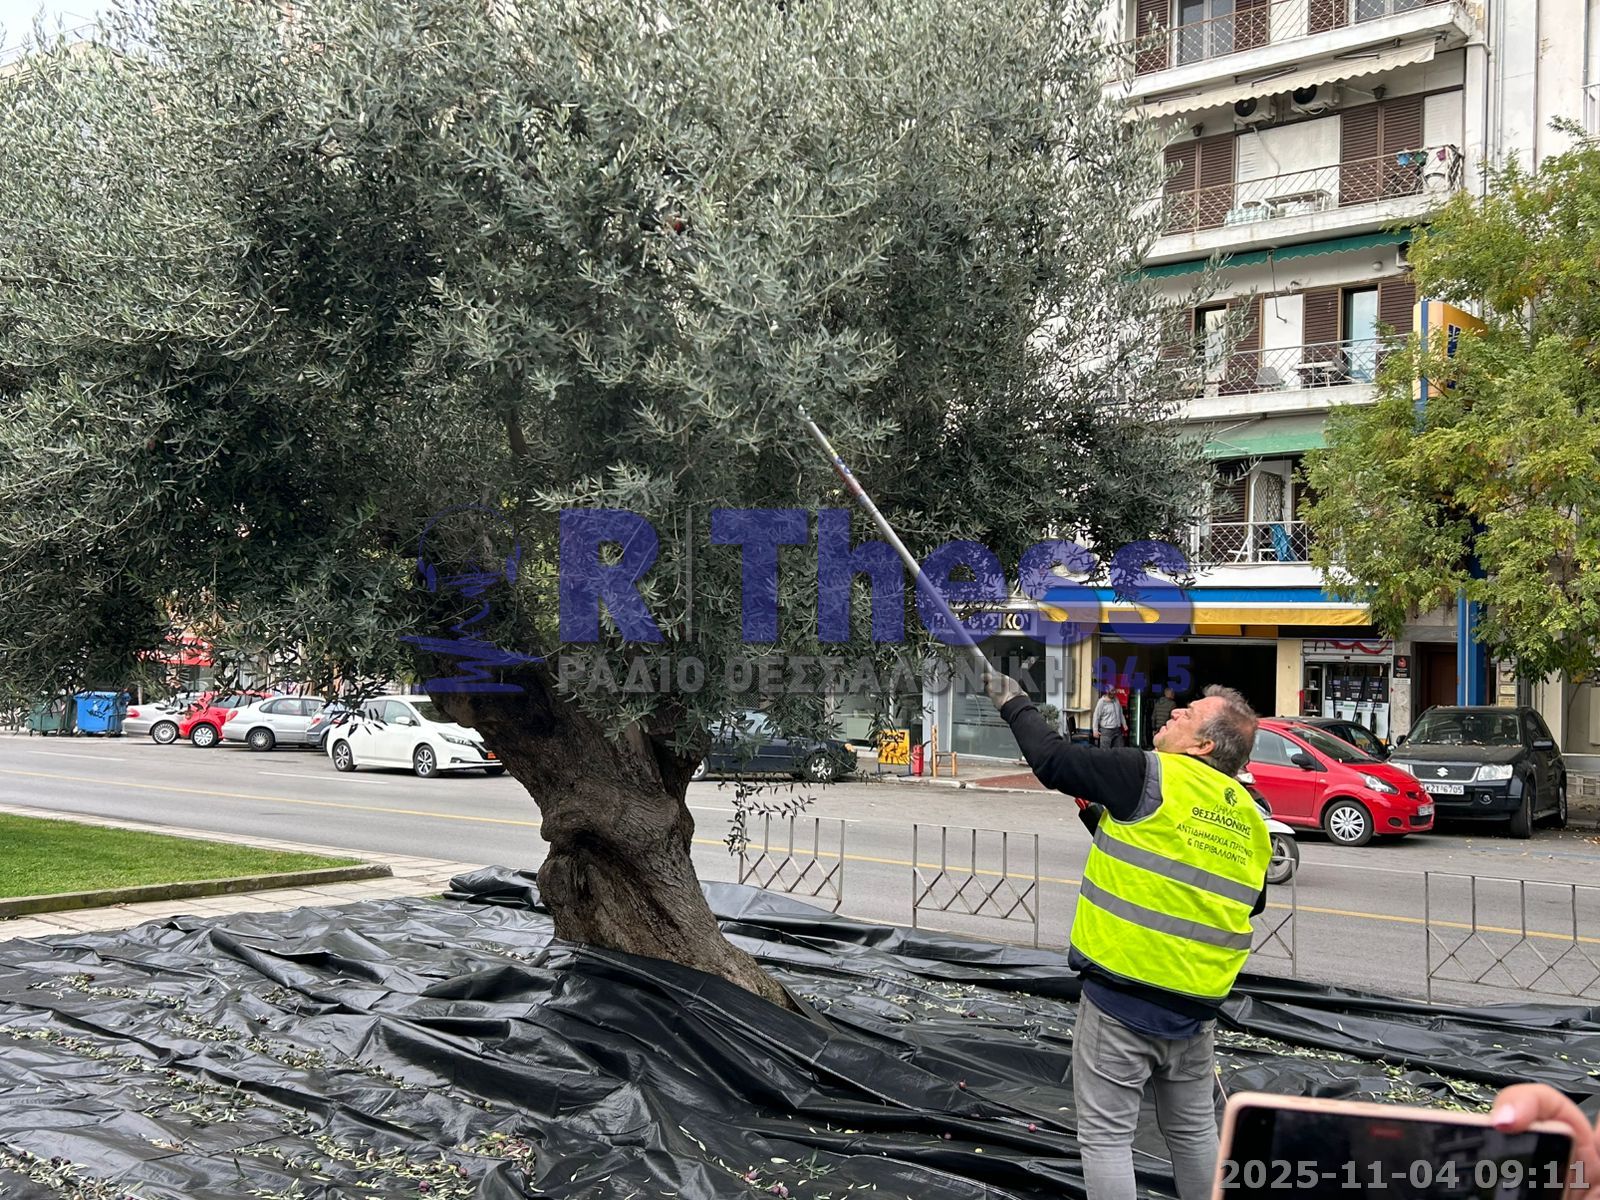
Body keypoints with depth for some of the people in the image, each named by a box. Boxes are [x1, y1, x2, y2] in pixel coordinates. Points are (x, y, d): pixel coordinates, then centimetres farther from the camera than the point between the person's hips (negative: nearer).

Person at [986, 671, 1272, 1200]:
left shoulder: (1151, 776, -13)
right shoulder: (1250, 822, 7)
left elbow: (1052, 760, -8)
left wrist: (1014, 703, 11)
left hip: (1121, 996, -6)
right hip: (1196, 1005, 7)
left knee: (1106, 1135, 4)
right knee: (1194, 1130, 22)